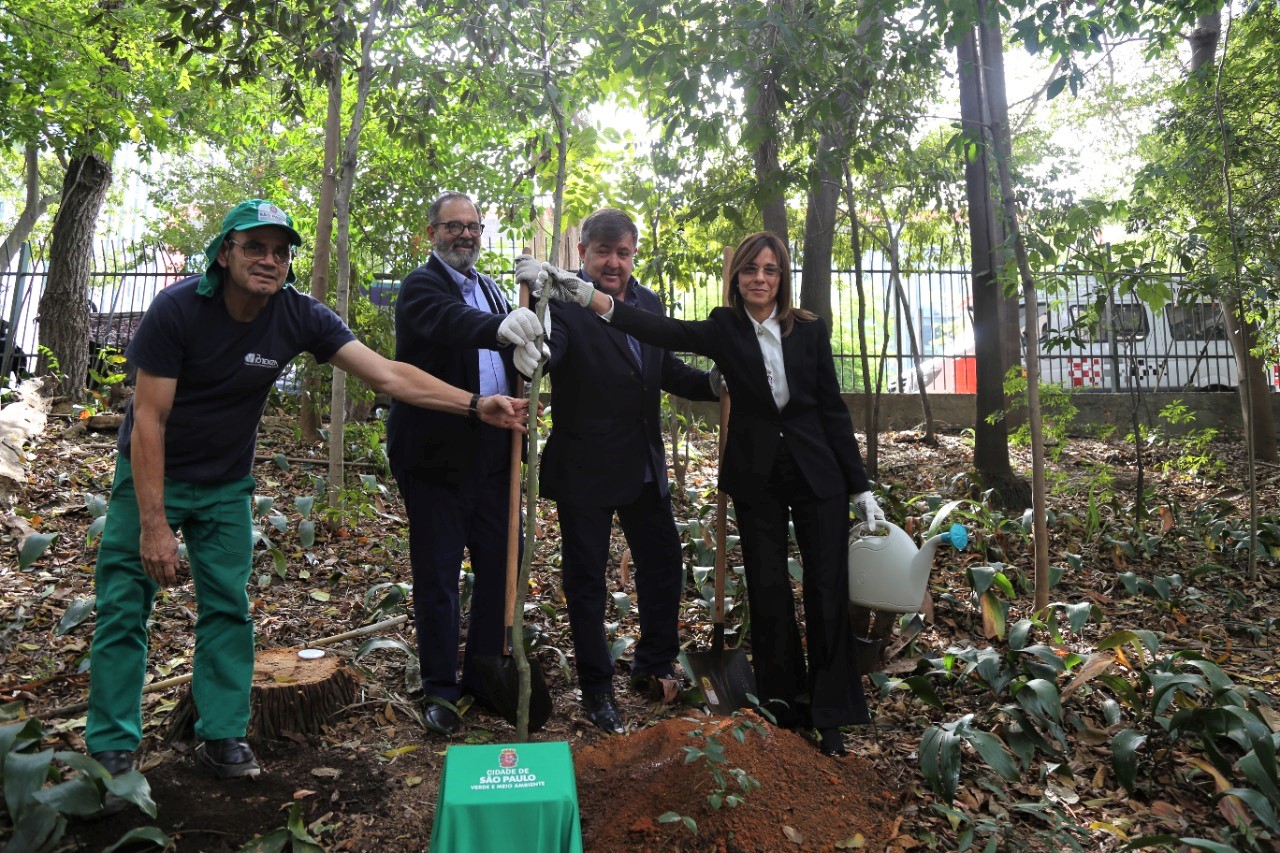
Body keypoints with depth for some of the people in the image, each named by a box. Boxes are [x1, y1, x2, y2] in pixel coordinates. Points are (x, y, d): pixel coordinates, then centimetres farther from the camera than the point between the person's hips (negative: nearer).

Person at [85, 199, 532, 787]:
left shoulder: (299, 317, -16)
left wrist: (476, 406, -31)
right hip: (151, 476, -2)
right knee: (124, 609, -1)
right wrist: (153, 523, -24)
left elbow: (388, 375, -21)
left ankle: (221, 735, 17)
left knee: (227, 606, 5)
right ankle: (111, 748, 14)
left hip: (225, 484, 3)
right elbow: (149, 419, -21)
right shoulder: (179, 308, -23)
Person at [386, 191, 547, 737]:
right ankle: (440, 689, 17)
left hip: (491, 453, 7)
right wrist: (502, 327, -49)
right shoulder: (422, 286, -7)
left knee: (501, 566, 11)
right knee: (437, 574, 3)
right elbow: (450, 322, -31)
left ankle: (485, 676, 26)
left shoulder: (489, 289, 18)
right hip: (436, 455, -7)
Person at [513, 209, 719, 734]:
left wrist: (714, 383, -5)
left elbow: (668, 370, 13)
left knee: (663, 565, 16)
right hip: (585, 470, -6)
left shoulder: (649, 304, 7)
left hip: (644, 468, 6)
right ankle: (596, 689, 26)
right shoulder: (564, 303, -14)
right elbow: (548, 353, -32)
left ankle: (654, 667, 37)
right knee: (586, 581, 9)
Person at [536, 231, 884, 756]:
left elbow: (833, 410, 3)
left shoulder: (810, 331, 0)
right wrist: (586, 295, -34)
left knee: (827, 589, 2)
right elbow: (662, 331, -20)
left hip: (818, 475, 0)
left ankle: (829, 713, 16)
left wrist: (861, 487, 2)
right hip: (756, 477, 0)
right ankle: (782, 701, 25)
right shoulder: (723, 330, -3)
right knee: (767, 590, 7)